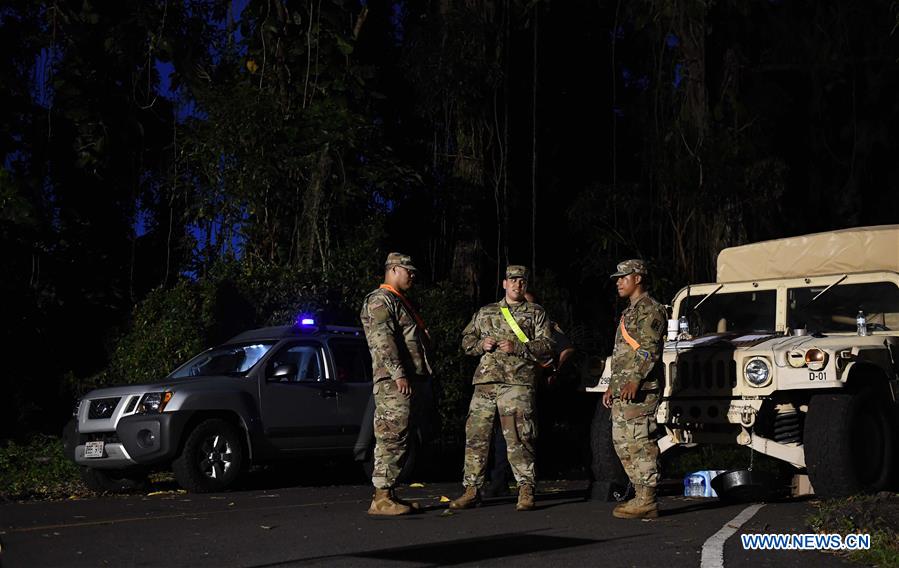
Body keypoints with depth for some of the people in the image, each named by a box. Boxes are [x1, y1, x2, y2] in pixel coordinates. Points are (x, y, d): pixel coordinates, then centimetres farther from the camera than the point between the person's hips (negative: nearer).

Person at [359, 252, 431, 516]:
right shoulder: (380, 300, -6)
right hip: (394, 382, -10)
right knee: (391, 437, -13)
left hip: (408, 381, 10)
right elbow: (383, 340, -18)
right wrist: (398, 374, -24)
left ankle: (387, 493, 14)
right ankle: (381, 497, -14)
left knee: (395, 439, 10)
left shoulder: (400, 302, 26)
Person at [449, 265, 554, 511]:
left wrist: (517, 348, -11)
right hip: (485, 381, 4)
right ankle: (472, 489, 8)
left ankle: (526, 490, -4)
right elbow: (466, 340, 21)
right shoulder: (485, 313, 21)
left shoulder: (536, 313, 11)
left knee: (518, 438, -9)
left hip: (517, 382, -4)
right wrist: (481, 344, 0)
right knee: (475, 435, 1)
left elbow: (547, 347, 2)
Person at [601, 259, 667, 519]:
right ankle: (642, 495, 16)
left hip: (640, 390, -10)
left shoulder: (650, 310, -8)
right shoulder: (629, 312, 23)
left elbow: (650, 350, -19)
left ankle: (647, 502, -9)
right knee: (622, 442, 11)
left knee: (641, 442, -10)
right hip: (623, 391, 10)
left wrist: (635, 380, -28)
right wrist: (613, 387, 24)